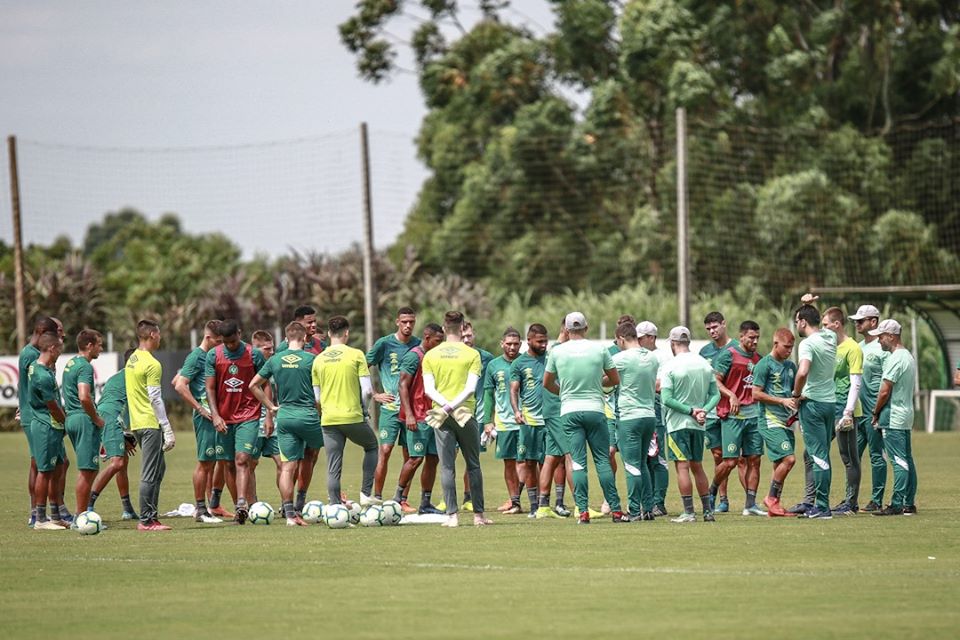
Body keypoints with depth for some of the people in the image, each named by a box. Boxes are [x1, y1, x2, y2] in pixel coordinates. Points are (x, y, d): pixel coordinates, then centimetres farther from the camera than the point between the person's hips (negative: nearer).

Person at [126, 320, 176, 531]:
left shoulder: (132, 360, 14)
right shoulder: (152, 364, -14)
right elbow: (155, 399, -17)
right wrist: (168, 430, -15)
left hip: (136, 424, 9)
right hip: (150, 424, -9)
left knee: (158, 468, 16)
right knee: (150, 474, -5)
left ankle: (150, 515, 16)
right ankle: (146, 521, -4)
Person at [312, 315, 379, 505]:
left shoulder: (319, 360, 5)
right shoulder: (356, 355, -5)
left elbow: (316, 398, 8)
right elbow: (367, 390, -7)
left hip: (328, 420, 3)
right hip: (353, 417, -3)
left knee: (333, 469, 6)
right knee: (371, 446, 23)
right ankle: (366, 493, 15)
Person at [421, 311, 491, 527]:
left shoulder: (430, 356, 5)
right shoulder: (472, 354, -2)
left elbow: (428, 389, -3)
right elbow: (471, 388, -11)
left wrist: (445, 406, -10)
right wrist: (453, 406, -13)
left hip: (441, 417, 1)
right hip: (465, 413, -1)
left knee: (447, 467, 2)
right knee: (473, 466, 9)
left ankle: (452, 515, -3)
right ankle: (478, 514, 10)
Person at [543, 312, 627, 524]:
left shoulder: (557, 352, 0)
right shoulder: (600, 350, -2)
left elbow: (547, 383, 12)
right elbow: (615, 380, 8)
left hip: (570, 411, 0)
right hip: (595, 409, 0)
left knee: (578, 462, 0)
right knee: (603, 460, 4)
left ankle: (583, 511, -7)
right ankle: (615, 509, 0)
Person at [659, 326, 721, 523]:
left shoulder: (670, 367, -11)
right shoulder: (705, 364, 6)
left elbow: (667, 399, -17)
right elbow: (716, 394, 5)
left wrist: (690, 410, -13)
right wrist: (704, 410, -6)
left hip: (678, 423, -5)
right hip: (698, 425, 6)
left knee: (682, 466, -4)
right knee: (697, 467, 14)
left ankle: (688, 512, -6)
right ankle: (708, 510, 15)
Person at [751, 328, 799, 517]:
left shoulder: (790, 366, 17)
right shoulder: (764, 365, -6)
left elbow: (796, 391, 27)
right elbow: (756, 394, -10)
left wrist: (797, 401, 4)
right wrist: (782, 401, -15)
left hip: (787, 421, 8)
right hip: (770, 421, -8)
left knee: (781, 464, 7)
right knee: (788, 459, -17)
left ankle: (774, 507, 11)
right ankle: (771, 498, -4)